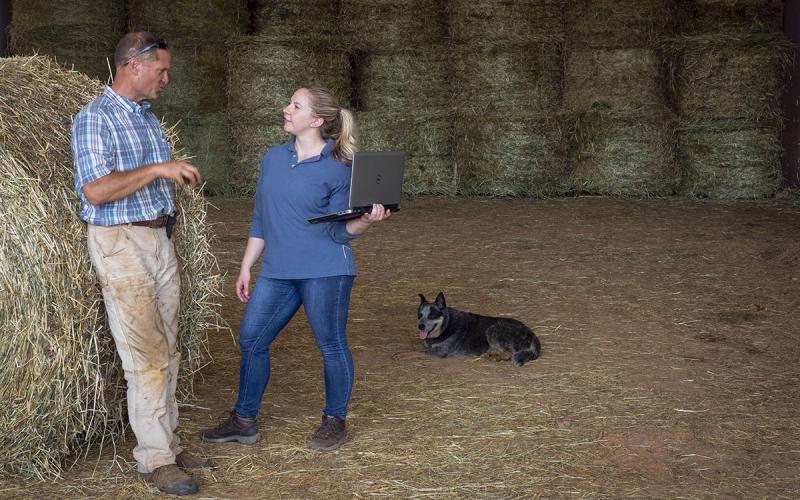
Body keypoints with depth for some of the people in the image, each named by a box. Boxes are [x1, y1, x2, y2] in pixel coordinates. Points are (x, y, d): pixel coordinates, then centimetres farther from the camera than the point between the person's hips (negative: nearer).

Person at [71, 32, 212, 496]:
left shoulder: (148, 116, 15)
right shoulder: (94, 118, -11)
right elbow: (95, 191, -21)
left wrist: (178, 177, 8)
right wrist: (157, 169, -22)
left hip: (160, 238, 8)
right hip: (120, 242, -8)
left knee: (167, 351, 10)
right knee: (147, 356, -8)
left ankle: (168, 441, 18)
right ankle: (155, 458, -1)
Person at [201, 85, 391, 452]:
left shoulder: (336, 169, -7)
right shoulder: (273, 158, 10)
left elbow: (338, 230, -6)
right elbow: (260, 219, 16)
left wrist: (367, 221, -26)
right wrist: (245, 268, 16)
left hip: (325, 272, -6)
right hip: (277, 272, 6)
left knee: (332, 346, 3)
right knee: (251, 339, 7)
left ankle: (335, 422, 20)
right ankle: (244, 421, 21)